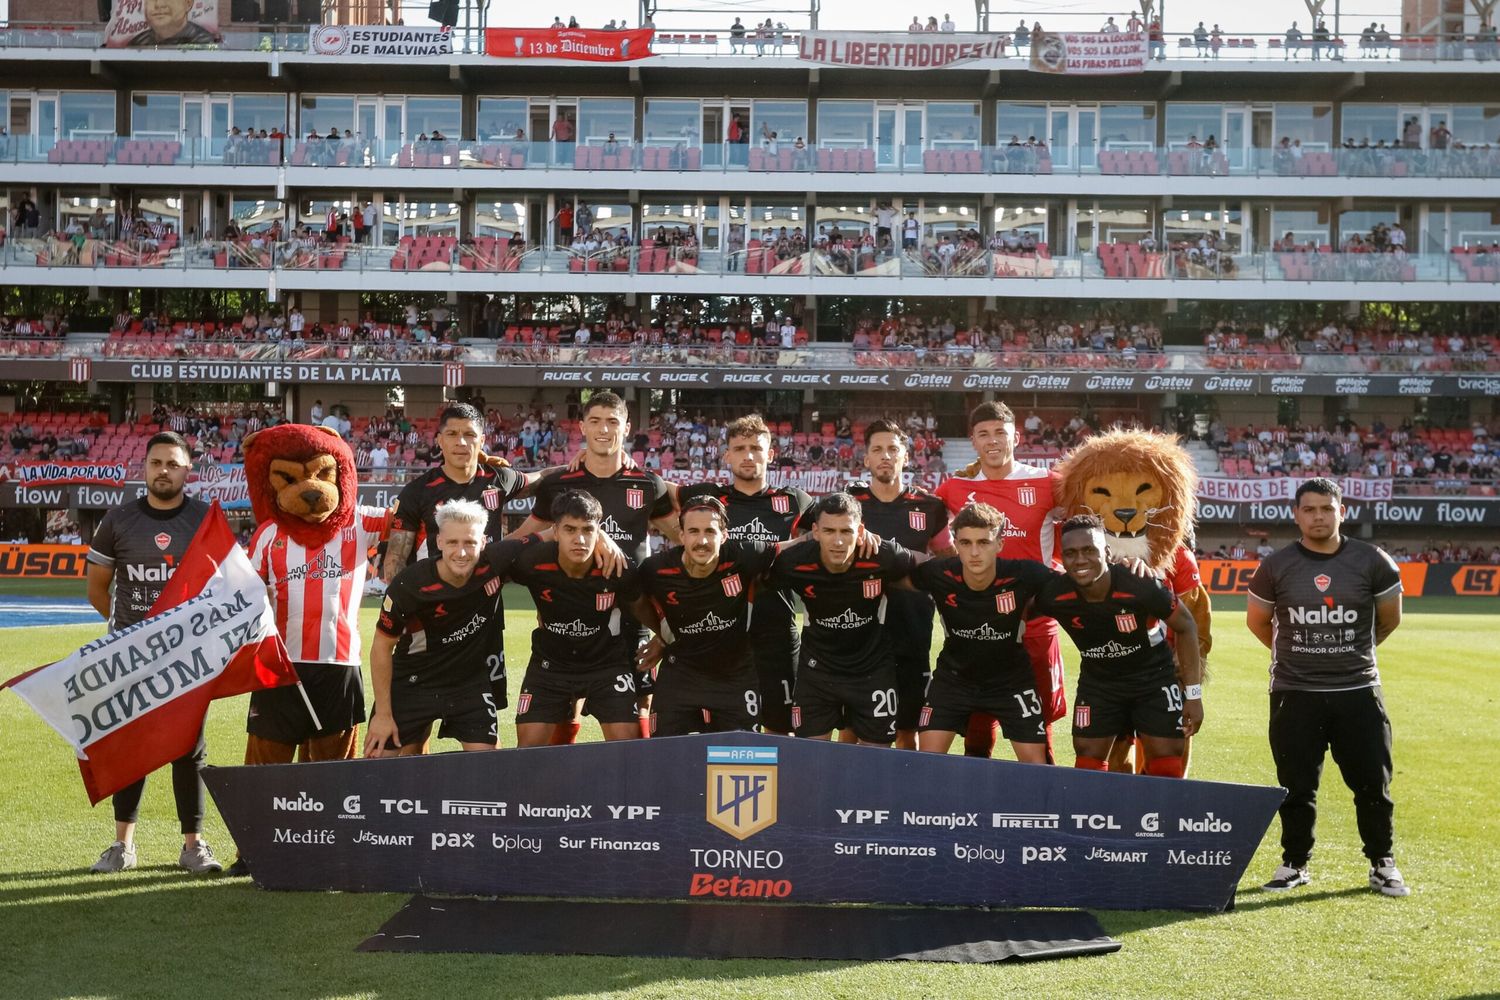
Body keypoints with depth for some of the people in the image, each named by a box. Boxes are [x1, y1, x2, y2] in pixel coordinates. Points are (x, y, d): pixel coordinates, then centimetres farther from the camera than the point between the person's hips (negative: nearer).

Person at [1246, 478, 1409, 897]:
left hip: (1358, 692, 0)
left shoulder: (1372, 563, -4)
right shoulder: (1276, 567, -3)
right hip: (1295, 694, 0)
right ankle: (1294, 863, 21)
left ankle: (1382, 864, 20)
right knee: (1296, 786, 6)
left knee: (1372, 783, 4)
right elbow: (1257, 621, 13)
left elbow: (1389, 619, 11)